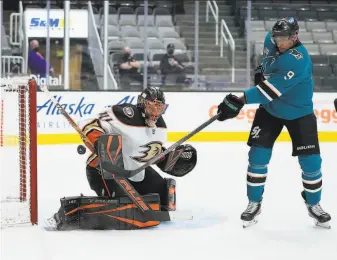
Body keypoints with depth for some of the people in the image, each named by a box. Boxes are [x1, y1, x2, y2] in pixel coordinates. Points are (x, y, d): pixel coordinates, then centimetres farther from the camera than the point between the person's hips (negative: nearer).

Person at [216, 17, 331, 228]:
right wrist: (262, 70, 3)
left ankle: (314, 204, 18)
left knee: (310, 160, -4)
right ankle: (254, 203, 8)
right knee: (258, 155, -5)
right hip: (270, 109, 5)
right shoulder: (272, 40, -11)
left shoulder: (298, 60, -33)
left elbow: (271, 89, -41)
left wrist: (240, 100, -45)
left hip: (299, 113, -5)